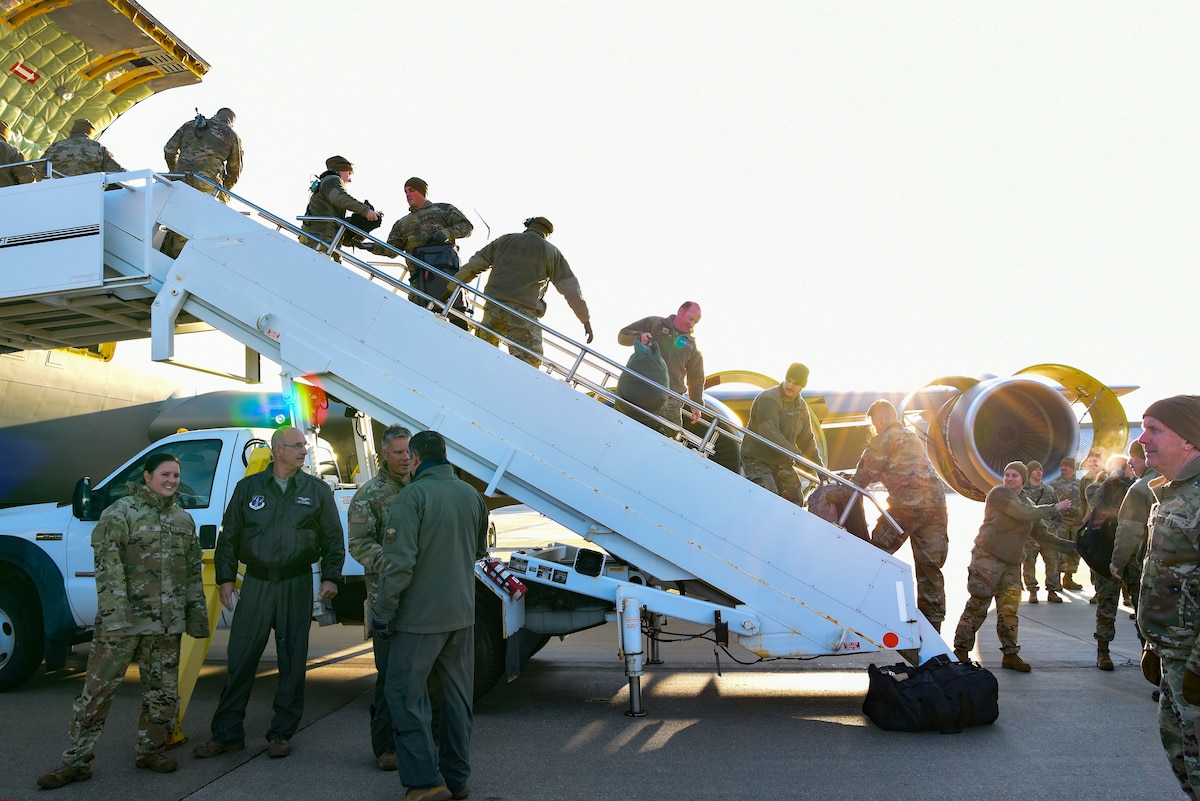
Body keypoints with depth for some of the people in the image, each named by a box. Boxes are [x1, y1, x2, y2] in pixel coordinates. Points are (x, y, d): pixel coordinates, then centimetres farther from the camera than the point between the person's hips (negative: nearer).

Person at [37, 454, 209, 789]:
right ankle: (76, 761, 9)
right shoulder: (120, 513, -4)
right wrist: (114, 613, -21)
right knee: (98, 690, -1)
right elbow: (108, 566, -13)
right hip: (123, 621, -5)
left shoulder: (184, 519, 13)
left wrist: (198, 615, 14)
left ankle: (150, 750, 27)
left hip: (167, 624, 5)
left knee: (163, 692, 11)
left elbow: (193, 572, 17)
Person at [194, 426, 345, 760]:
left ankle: (281, 734, 15)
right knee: (240, 659, 1)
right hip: (256, 583, 0)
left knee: (292, 661, 4)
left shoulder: (317, 490, 5)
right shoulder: (248, 487, 6)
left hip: (297, 585, 0)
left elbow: (333, 539, 8)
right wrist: (225, 577, 5)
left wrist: (331, 577, -1)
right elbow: (229, 535, 10)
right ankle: (227, 733, 13)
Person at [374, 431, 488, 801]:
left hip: (421, 615, -7)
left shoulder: (413, 495, -14)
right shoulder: (472, 495, 6)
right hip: (463, 613, 7)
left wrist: (383, 611, -13)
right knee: (456, 696, 14)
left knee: (406, 692, 2)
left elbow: (399, 562, -20)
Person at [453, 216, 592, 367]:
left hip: (493, 306, 3)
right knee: (528, 360, -11)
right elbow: (571, 289, 10)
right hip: (525, 310, -3)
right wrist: (586, 319, 15)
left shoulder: (503, 241, 18)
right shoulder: (552, 252, 12)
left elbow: (474, 266, 16)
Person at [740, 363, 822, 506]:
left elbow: (807, 440, 15)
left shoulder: (801, 406, 6)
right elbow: (769, 434, -31)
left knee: (796, 503, 8)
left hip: (782, 463, 8)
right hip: (756, 460, -8)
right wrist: (797, 455, -33)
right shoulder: (768, 399, -21)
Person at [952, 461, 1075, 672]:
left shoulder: (1026, 503, 20)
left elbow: (1040, 533, 27)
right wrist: (1053, 508, -4)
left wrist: (1068, 544, 24)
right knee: (977, 606, -7)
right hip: (988, 559, -7)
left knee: (1009, 610, 7)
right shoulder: (999, 493, -5)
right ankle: (960, 651, -3)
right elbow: (1024, 514, -16)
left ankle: (1010, 655, 15)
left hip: (1012, 564, 7)